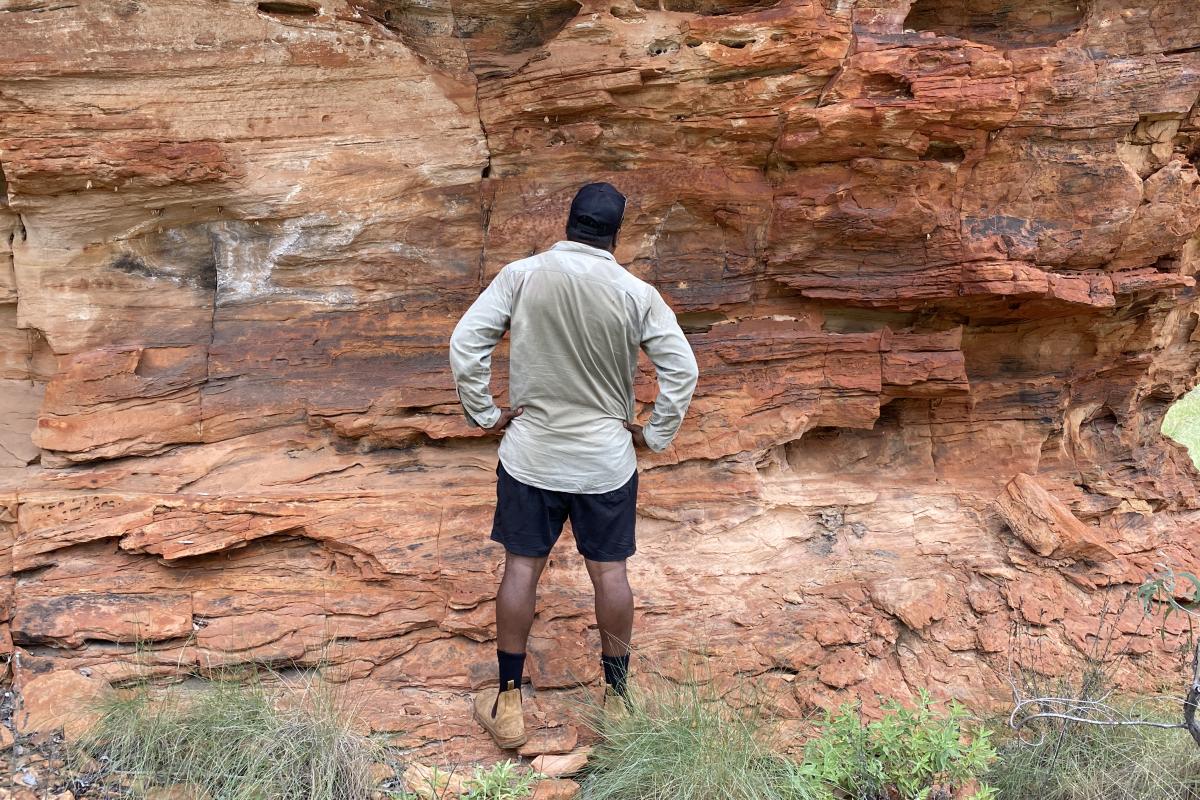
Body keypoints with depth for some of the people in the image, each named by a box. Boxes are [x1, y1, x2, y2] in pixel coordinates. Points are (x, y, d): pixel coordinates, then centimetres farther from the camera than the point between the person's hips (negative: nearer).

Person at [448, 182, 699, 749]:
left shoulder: (522, 276, -8)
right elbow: (682, 369, -8)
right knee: (609, 571, 12)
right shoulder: (637, 294, -9)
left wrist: (485, 414, -1)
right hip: (607, 462, 0)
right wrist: (655, 434, 4)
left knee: (522, 568, 11)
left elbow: (465, 343, -11)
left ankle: (507, 703, 20)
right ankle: (616, 696, 26)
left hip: (529, 457, 0)